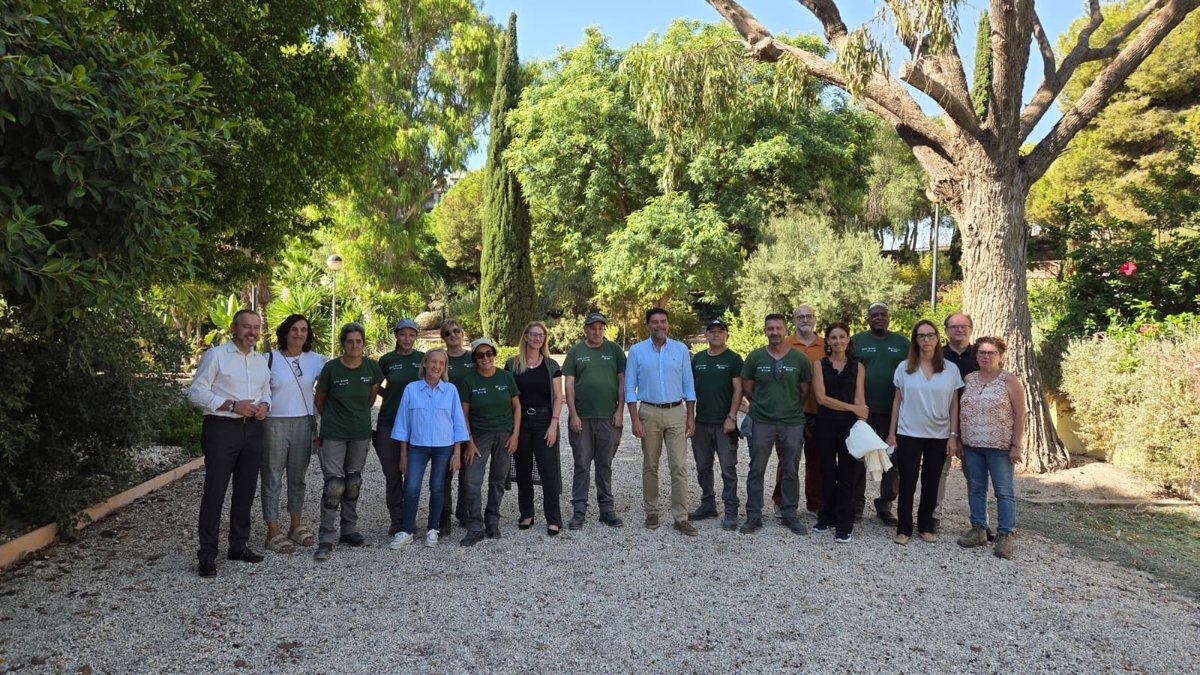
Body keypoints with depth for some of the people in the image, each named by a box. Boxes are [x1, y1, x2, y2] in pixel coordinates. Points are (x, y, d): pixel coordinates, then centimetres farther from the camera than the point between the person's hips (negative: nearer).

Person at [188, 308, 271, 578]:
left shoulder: (261, 361, 15)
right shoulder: (215, 355, -4)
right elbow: (196, 392, -9)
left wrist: (264, 406, 0)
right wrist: (233, 406, -17)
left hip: (252, 430, 6)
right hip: (221, 429, -6)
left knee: (245, 491, 12)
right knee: (215, 492, -4)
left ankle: (238, 545, 24)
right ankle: (207, 554, 4)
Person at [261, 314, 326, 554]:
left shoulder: (316, 360, 4)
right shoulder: (269, 359, -4)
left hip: (303, 424, 3)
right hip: (274, 424, -3)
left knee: (297, 478, 13)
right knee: (272, 479, 3)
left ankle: (296, 526, 25)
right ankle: (273, 532, 11)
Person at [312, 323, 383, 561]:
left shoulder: (372, 367, -4)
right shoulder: (331, 368, -12)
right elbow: (320, 398, 4)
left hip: (360, 433, 3)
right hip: (333, 434, -3)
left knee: (353, 483, 12)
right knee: (334, 485, -8)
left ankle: (349, 530, 25)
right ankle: (326, 539, -2)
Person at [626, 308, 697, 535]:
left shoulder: (681, 349, 4)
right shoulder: (637, 351, 0)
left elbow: (688, 385, 7)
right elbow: (630, 388, 0)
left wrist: (691, 417, 2)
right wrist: (635, 420, -8)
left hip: (677, 413, 1)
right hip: (649, 413, 0)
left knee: (679, 466, -4)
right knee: (650, 466, 9)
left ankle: (681, 517, 1)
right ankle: (651, 512, 21)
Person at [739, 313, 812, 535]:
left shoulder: (799, 359, -1)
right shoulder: (755, 357, -2)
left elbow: (804, 390, 7)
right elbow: (747, 389, 6)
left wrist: (792, 407, 8)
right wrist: (762, 406, 9)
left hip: (792, 423, 1)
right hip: (761, 422, 0)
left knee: (791, 471, 10)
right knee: (756, 470, 5)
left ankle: (790, 515, 23)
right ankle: (753, 516, 15)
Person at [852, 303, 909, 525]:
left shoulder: (902, 343, 6)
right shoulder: (857, 341, 2)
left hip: (893, 412, 1)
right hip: (862, 411, -1)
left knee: (892, 461, 7)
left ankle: (885, 505, 19)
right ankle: (856, 504, 17)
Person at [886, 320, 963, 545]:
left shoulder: (951, 369, 1)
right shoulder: (904, 368, 1)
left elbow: (954, 406, 3)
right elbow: (897, 401, 4)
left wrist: (953, 436, -3)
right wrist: (891, 433, 1)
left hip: (939, 436, 1)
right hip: (908, 435, -1)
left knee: (931, 484, 9)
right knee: (907, 484, 1)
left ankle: (926, 526, 22)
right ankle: (904, 529, 9)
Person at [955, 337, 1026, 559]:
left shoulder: (1009, 380, -5)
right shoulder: (969, 379, 8)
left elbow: (1020, 414, -6)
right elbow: (960, 410, 12)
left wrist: (1016, 445, -11)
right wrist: (957, 439, 8)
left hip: (1000, 446, -4)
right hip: (971, 445, 5)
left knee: (1003, 491, 1)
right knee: (975, 488, 9)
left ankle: (1005, 536, 6)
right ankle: (978, 530, 19)